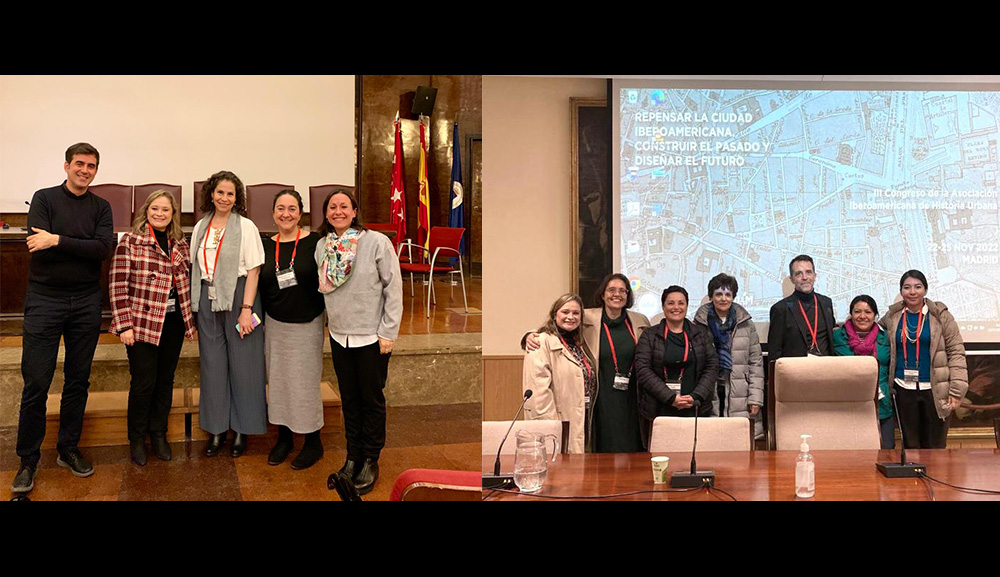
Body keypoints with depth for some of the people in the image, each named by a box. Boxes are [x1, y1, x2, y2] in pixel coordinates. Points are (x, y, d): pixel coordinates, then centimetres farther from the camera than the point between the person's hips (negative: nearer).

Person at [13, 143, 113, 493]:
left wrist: (59, 241, -16)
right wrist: (86, 246, -12)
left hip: (86, 302, 3)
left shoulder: (101, 207, 8)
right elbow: (39, 247, -13)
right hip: (45, 300, -2)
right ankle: (28, 459, 12)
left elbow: (103, 249, -9)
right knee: (36, 383, -2)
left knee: (78, 380, 9)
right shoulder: (45, 198, 2)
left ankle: (68, 449, 23)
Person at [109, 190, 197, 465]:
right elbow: (118, 285, -8)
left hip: (173, 323, 5)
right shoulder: (130, 242, -5)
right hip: (142, 324, -4)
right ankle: (136, 438, 18)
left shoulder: (180, 245, 10)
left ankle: (158, 433, 26)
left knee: (165, 380, 11)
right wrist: (124, 325, -12)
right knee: (144, 382, -1)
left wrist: (190, 319, 13)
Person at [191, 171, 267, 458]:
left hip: (237, 297, -4)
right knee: (212, 364, 8)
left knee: (241, 363, 2)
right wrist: (195, 304, 5)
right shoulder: (201, 227, 10)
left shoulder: (246, 227, -4)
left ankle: (242, 429, 15)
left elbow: (253, 270, -9)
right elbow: (195, 266, 13)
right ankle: (217, 429, 19)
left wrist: (246, 309, -15)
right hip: (207, 299, 5)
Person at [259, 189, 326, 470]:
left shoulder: (313, 242, -9)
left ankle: (313, 444, 18)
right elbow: (260, 288, 11)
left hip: (307, 325, -4)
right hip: (275, 325, 4)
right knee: (277, 381, 12)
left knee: (305, 383, 2)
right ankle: (283, 438, 29)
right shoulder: (266, 246, 3)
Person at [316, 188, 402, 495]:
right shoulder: (322, 246, 2)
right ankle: (353, 457, 28)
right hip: (339, 336, 4)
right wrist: (330, 320, 13)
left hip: (371, 336, -4)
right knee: (349, 399, 14)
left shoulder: (377, 242, -13)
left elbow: (394, 288, -11)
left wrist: (388, 332, -13)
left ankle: (371, 461, 21)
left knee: (372, 400, 8)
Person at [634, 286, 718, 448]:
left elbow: (712, 366, 6)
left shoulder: (701, 334, 13)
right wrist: (670, 398, -12)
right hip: (660, 410, -1)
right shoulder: (649, 336, 7)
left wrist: (695, 397, -8)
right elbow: (643, 369, -3)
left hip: (696, 409, 2)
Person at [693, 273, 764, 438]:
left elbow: (756, 362, 8)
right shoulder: (699, 324, 6)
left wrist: (755, 398, 0)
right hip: (709, 394, -1)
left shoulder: (746, 324, 9)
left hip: (739, 397, 1)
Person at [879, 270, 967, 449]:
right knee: (910, 444, 9)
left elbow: (956, 352, -4)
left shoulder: (940, 315, -2)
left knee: (935, 446, 4)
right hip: (904, 389, 2)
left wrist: (956, 390, -10)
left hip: (934, 389, -2)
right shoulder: (892, 316, 6)